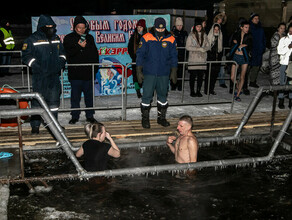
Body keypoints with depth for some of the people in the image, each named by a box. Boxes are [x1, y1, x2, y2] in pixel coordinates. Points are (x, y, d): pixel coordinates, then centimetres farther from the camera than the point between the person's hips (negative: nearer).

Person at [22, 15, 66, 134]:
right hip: (39, 76, -5)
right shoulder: (32, 39, -4)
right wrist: (35, 65, -14)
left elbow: (62, 53, 25)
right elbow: (26, 56, -5)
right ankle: (35, 125, 5)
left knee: (54, 99, 10)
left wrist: (61, 62, 8)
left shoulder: (56, 38, 13)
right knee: (38, 100, -3)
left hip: (54, 75, 5)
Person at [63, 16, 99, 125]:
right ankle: (75, 116, 15)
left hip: (88, 72, 2)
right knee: (75, 96, 3)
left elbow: (95, 54, 14)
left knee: (89, 95, 8)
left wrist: (95, 68, 7)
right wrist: (79, 46, -18)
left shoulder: (90, 38, 11)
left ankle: (90, 115, 19)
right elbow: (68, 53, -9)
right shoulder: (68, 38, 3)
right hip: (75, 73, -2)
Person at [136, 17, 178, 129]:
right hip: (149, 73, -2)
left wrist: (174, 72, 7)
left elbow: (174, 57, 10)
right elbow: (140, 55, -1)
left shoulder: (171, 39, 3)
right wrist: (139, 71, -5)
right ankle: (145, 118, 13)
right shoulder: (146, 38, -4)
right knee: (147, 96, -2)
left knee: (163, 95, 11)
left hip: (164, 74, 3)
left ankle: (161, 117, 26)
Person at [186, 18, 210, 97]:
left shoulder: (204, 35, 11)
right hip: (193, 59, -3)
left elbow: (208, 46, 12)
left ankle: (198, 91, 15)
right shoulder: (191, 35, -1)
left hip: (202, 58, 3)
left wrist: (204, 49, -11)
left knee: (201, 76, 4)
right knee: (193, 76, -1)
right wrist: (199, 49, -13)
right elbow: (187, 47, -7)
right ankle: (192, 91, 9)